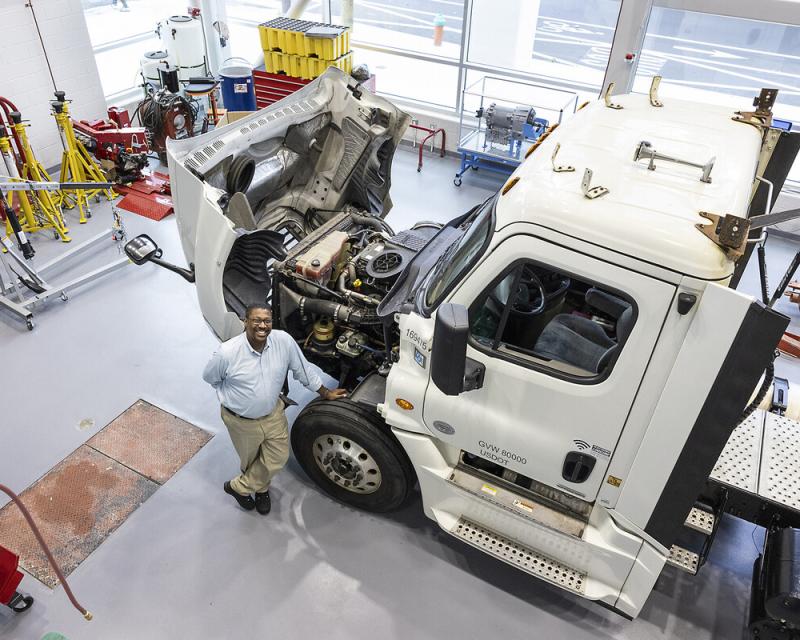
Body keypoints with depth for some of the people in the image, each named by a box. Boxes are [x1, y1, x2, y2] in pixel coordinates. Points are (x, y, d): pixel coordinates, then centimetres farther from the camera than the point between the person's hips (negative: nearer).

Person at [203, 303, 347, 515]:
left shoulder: (284, 341, -21)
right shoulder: (227, 353, -29)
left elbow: (303, 369, -5)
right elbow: (210, 377, -7)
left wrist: (325, 393, 4)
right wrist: (231, 397, -1)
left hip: (273, 414, 3)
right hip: (241, 421, -3)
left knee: (278, 457, 12)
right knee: (250, 461, 19)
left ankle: (239, 487, 37)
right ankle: (261, 488, 50)